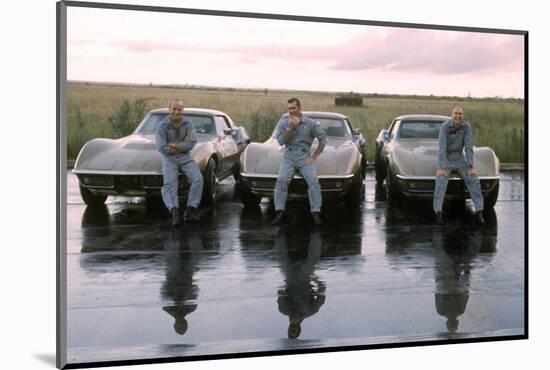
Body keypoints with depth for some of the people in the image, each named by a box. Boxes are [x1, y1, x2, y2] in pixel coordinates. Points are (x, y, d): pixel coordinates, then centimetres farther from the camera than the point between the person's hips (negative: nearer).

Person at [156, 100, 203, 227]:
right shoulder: (162, 126, -9)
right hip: (169, 159, -2)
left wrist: (176, 146, -21)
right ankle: (175, 212, -42)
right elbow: (162, 148, -17)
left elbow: (192, 143, -13)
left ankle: (190, 211, -21)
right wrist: (183, 145, -12)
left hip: (185, 158, 2)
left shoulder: (188, 125, 0)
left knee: (198, 179, -24)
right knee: (169, 184, -30)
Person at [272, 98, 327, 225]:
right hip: (289, 157, 1)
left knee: (313, 181, -23)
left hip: (305, 157, 0)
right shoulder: (283, 122, 6)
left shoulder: (310, 123, 2)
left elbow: (323, 138, 7)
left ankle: (316, 214, -20)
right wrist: (290, 128, -16)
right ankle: (279, 213, -25)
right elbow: (281, 141, -5)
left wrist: (315, 156, 1)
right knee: (282, 180, -25)